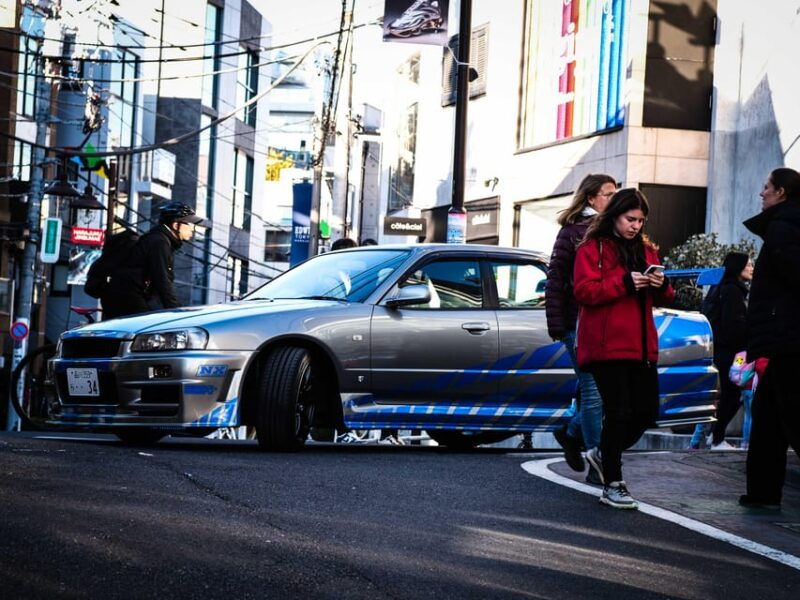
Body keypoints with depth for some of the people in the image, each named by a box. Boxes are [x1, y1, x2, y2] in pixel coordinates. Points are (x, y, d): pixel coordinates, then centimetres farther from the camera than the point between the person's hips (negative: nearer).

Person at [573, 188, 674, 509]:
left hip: (641, 346, 7)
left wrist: (661, 286, -2)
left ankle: (603, 455, 29)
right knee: (619, 411, -8)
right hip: (607, 346, -7)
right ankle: (612, 486, 0)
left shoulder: (646, 250, 18)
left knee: (647, 411, 5)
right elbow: (584, 291, -12)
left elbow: (662, 299, 22)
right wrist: (624, 283, -21)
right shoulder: (593, 248, -2)